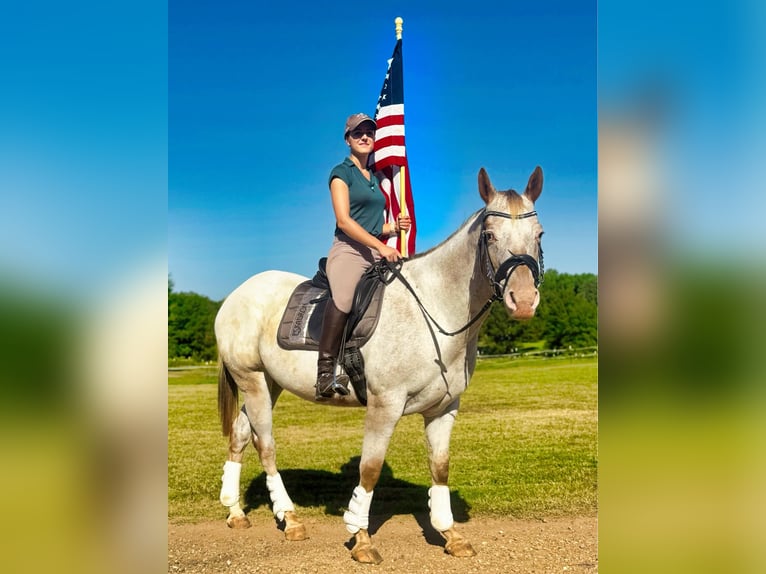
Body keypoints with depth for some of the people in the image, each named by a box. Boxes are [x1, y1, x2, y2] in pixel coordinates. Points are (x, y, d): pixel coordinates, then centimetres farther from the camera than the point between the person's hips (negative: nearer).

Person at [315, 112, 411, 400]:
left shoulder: (375, 178, 23)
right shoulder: (342, 173, 2)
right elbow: (344, 220, -10)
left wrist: (394, 227, 9)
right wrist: (381, 246, -17)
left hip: (378, 252, 8)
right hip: (349, 249, -8)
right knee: (344, 297, -31)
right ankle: (325, 371, -31)